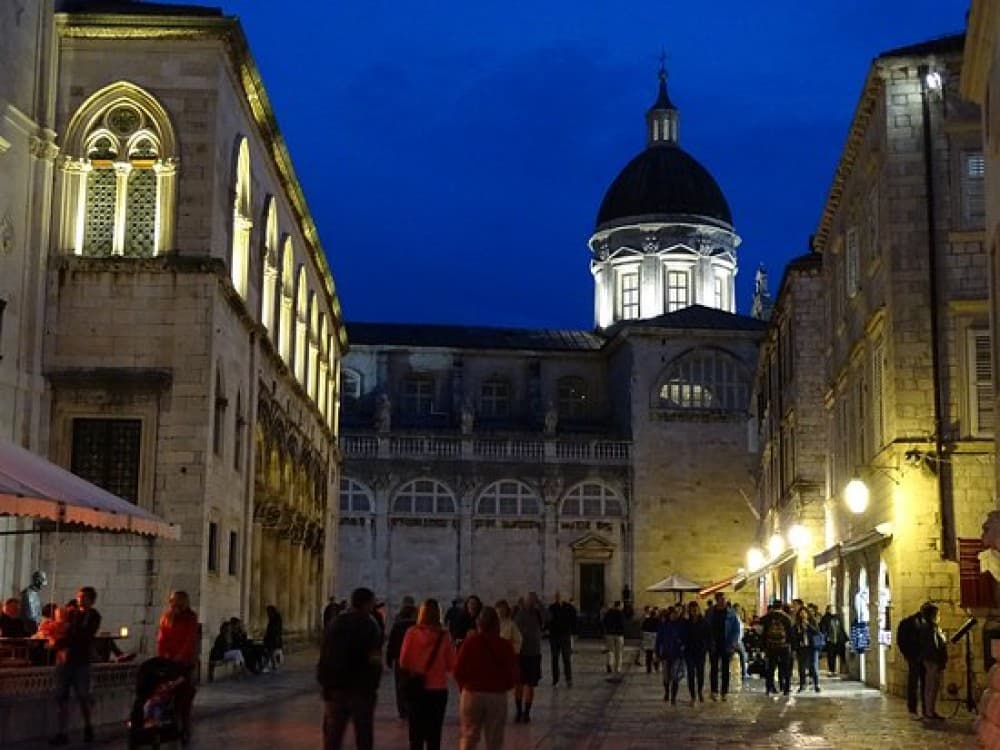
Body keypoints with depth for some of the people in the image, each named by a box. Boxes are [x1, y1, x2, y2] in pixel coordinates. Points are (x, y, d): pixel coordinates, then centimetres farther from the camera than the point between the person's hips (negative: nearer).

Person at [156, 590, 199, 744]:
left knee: (185, 697, -1)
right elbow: (162, 638, 0)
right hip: (169, 661, 3)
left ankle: (185, 731, 5)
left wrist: (179, 657, -23)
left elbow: (190, 640, -13)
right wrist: (161, 657, -12)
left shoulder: (191, 618, -6)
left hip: (185, 662, -3)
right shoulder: (166, 617, 5)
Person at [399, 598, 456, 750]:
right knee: (434, 735, 7)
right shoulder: (444, 636, -9)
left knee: (416, 734, 9)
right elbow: (451, 665, -4)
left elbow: (403, 662, -5)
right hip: (438, 689, 0)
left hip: (416, 688, 0)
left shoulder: (412, 633, -9)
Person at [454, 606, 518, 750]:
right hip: (498, 696, 1)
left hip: (472, 694, -1)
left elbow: (458, 671, -8)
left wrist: (465, 686, 10)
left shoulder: (470, 642, -6)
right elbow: (513, 675, -3)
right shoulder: (505, 646, -3)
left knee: (469, 737, 8)